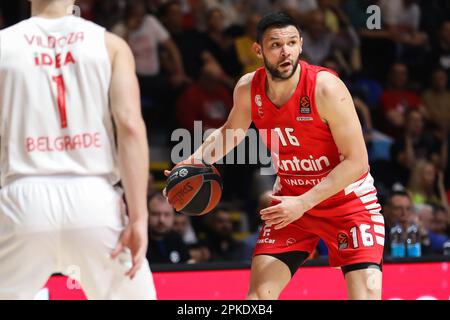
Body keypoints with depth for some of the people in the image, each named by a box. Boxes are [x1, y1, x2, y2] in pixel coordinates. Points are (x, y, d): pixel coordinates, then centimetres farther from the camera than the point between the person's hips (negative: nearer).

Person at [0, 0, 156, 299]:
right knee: (133, 293, 14)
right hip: (94, 199, 0)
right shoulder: (110, 45, 7)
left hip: (26, 200, 0)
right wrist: (138, 217, -6)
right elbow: (131, 127, -4)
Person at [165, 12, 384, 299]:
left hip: (348, 198, -4)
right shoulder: (248, 89, -8)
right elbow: (230, 132, 15)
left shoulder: (326, 87, -24)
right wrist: (193, 163, -2)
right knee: (259, 294, -3)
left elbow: (356, 161, -23)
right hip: (291, 199, 4)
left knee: (367, 295, -19)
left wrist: (303, 203, -29)